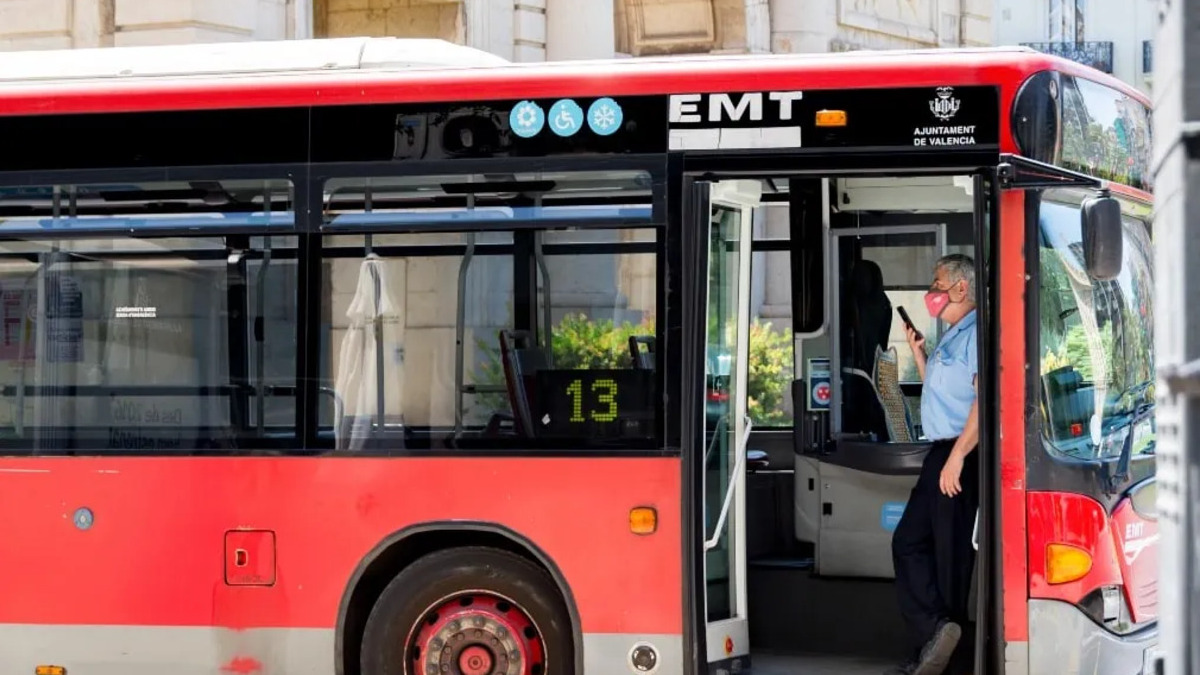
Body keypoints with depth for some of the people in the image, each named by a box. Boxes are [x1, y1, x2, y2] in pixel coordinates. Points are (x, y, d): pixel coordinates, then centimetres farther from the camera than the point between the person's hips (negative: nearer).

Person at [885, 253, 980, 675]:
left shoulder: (976, 333, -12)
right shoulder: (951, 338, 20)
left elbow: (983, 399, -23)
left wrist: (957, 456, -26)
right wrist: (918, 352, 20)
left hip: (961, 455, -10)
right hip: (941, 454, 10)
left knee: (951, 553, -5)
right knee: (908, 542, 7)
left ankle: (936, 634, -2)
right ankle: (934, 641, 5)